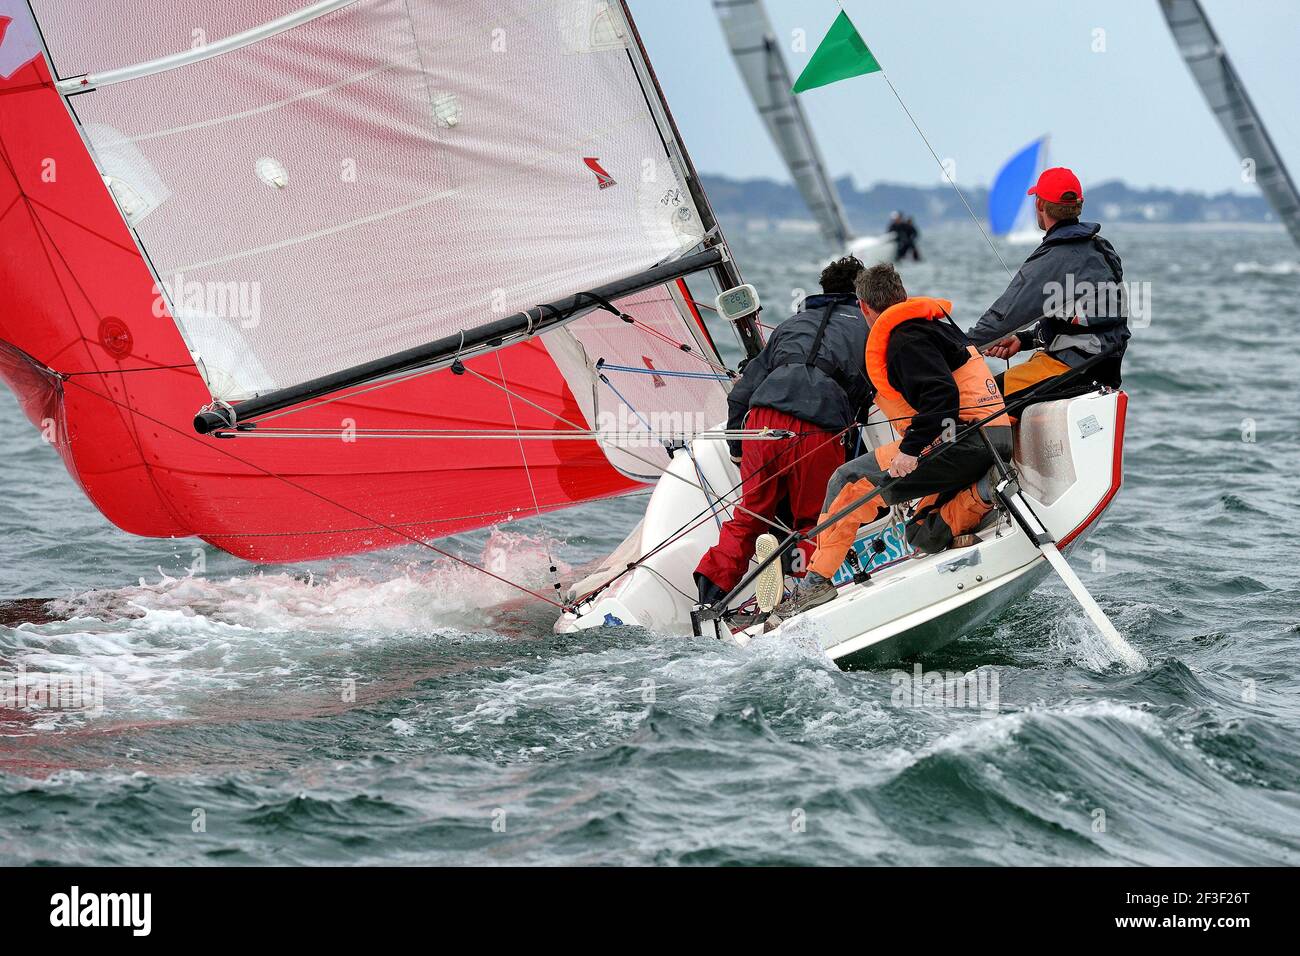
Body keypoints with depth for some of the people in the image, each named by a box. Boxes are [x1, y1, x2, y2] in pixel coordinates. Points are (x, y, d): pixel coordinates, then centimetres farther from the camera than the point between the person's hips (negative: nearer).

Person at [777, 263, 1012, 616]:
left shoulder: (904, 337, -9)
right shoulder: (936, 323, 23)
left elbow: (941, 395, -22)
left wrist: (912, 449, -23)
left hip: (963, 441, -10)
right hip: (993, 441, 10)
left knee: (853, 481, -5)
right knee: (923, 535, 18)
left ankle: (817, 580, -8)